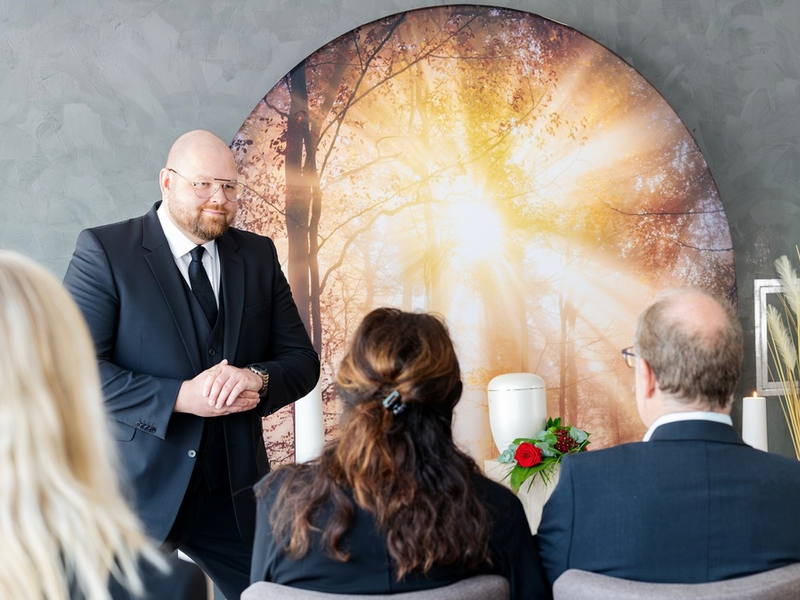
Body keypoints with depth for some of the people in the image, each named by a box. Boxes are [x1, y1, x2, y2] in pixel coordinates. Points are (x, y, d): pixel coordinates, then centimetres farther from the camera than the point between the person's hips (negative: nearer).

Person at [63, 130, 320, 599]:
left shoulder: (259, 255, 6)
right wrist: (181, 397, -23)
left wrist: (256, 378, -17)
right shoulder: (103, 251, -7)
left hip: (234, 488, 4)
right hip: (139, 486, -4)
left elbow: (303, 361, 5)